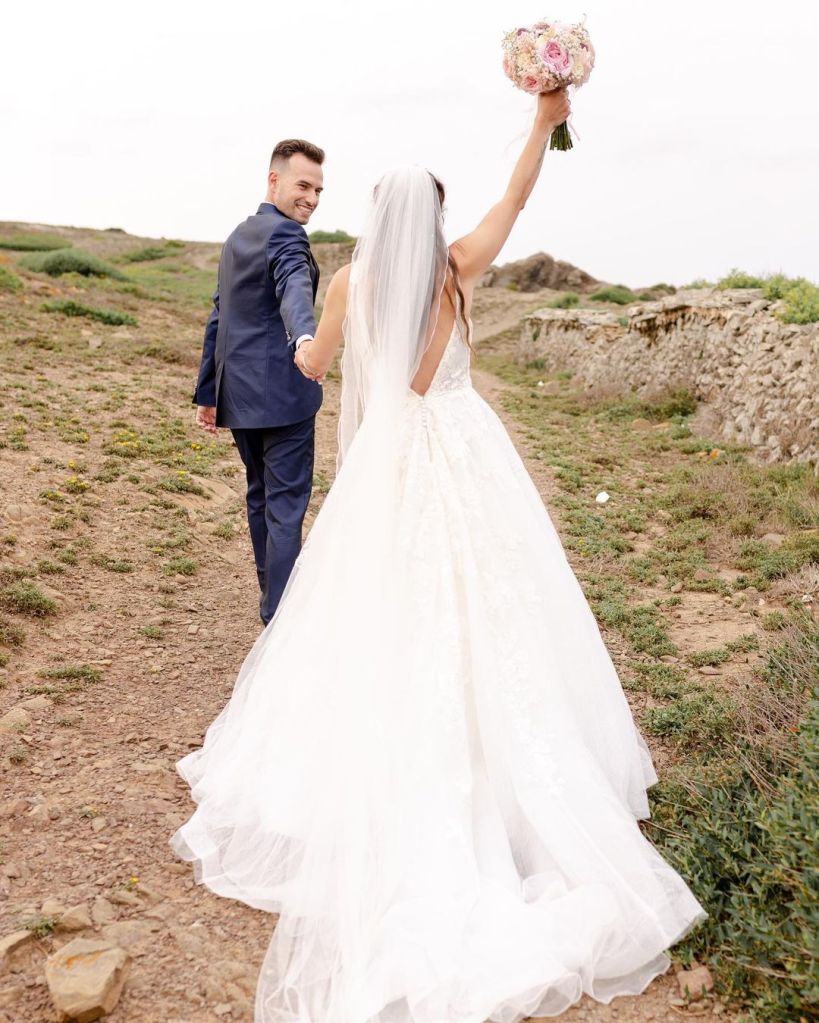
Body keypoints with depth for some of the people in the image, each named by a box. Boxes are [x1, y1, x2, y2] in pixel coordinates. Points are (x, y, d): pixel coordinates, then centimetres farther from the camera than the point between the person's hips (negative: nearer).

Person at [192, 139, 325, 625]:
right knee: (286, 504, -4)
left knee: (262, 498, 19)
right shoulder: (285, 233, -11)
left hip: (238, 392, 9)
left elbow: (219, 317, 19)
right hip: (282, 392, -9)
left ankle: (273, 599, 33)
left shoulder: (238, 236, 17)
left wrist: (208, 393, 22)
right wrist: (305, 337, -54)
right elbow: (294, 289, -34)